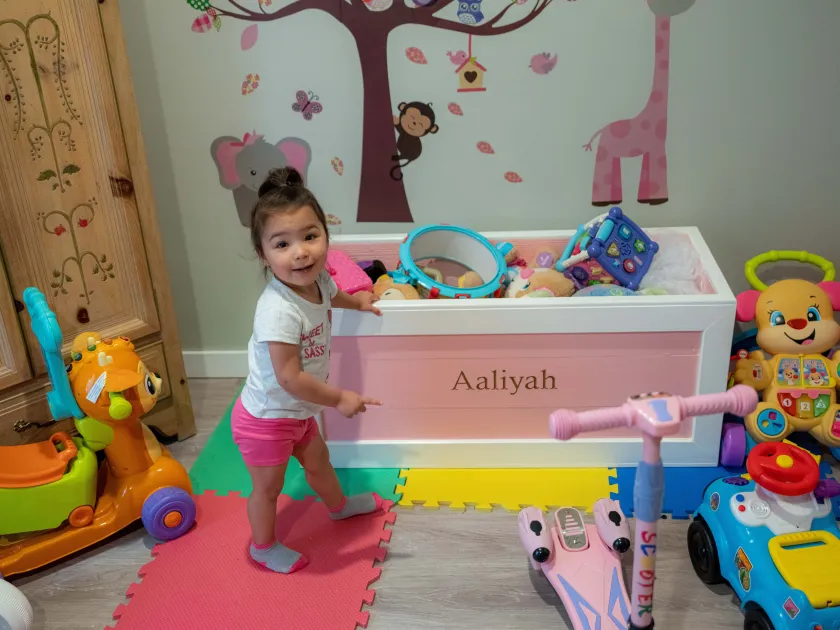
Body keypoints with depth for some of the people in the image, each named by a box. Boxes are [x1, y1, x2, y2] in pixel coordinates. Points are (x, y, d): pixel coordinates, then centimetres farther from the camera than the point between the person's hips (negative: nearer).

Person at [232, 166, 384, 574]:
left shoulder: (317, 279, -12)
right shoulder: (279, 310, -38)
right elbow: (290, 378, -33)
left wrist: (356, 301, 17)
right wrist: (340, 399, -24)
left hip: (297, 411, 8)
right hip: (266, 419, -8)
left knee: (318, 460, 31)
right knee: (268, 487, 15)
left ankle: (339, 505, 58)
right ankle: (263, 546, 41)